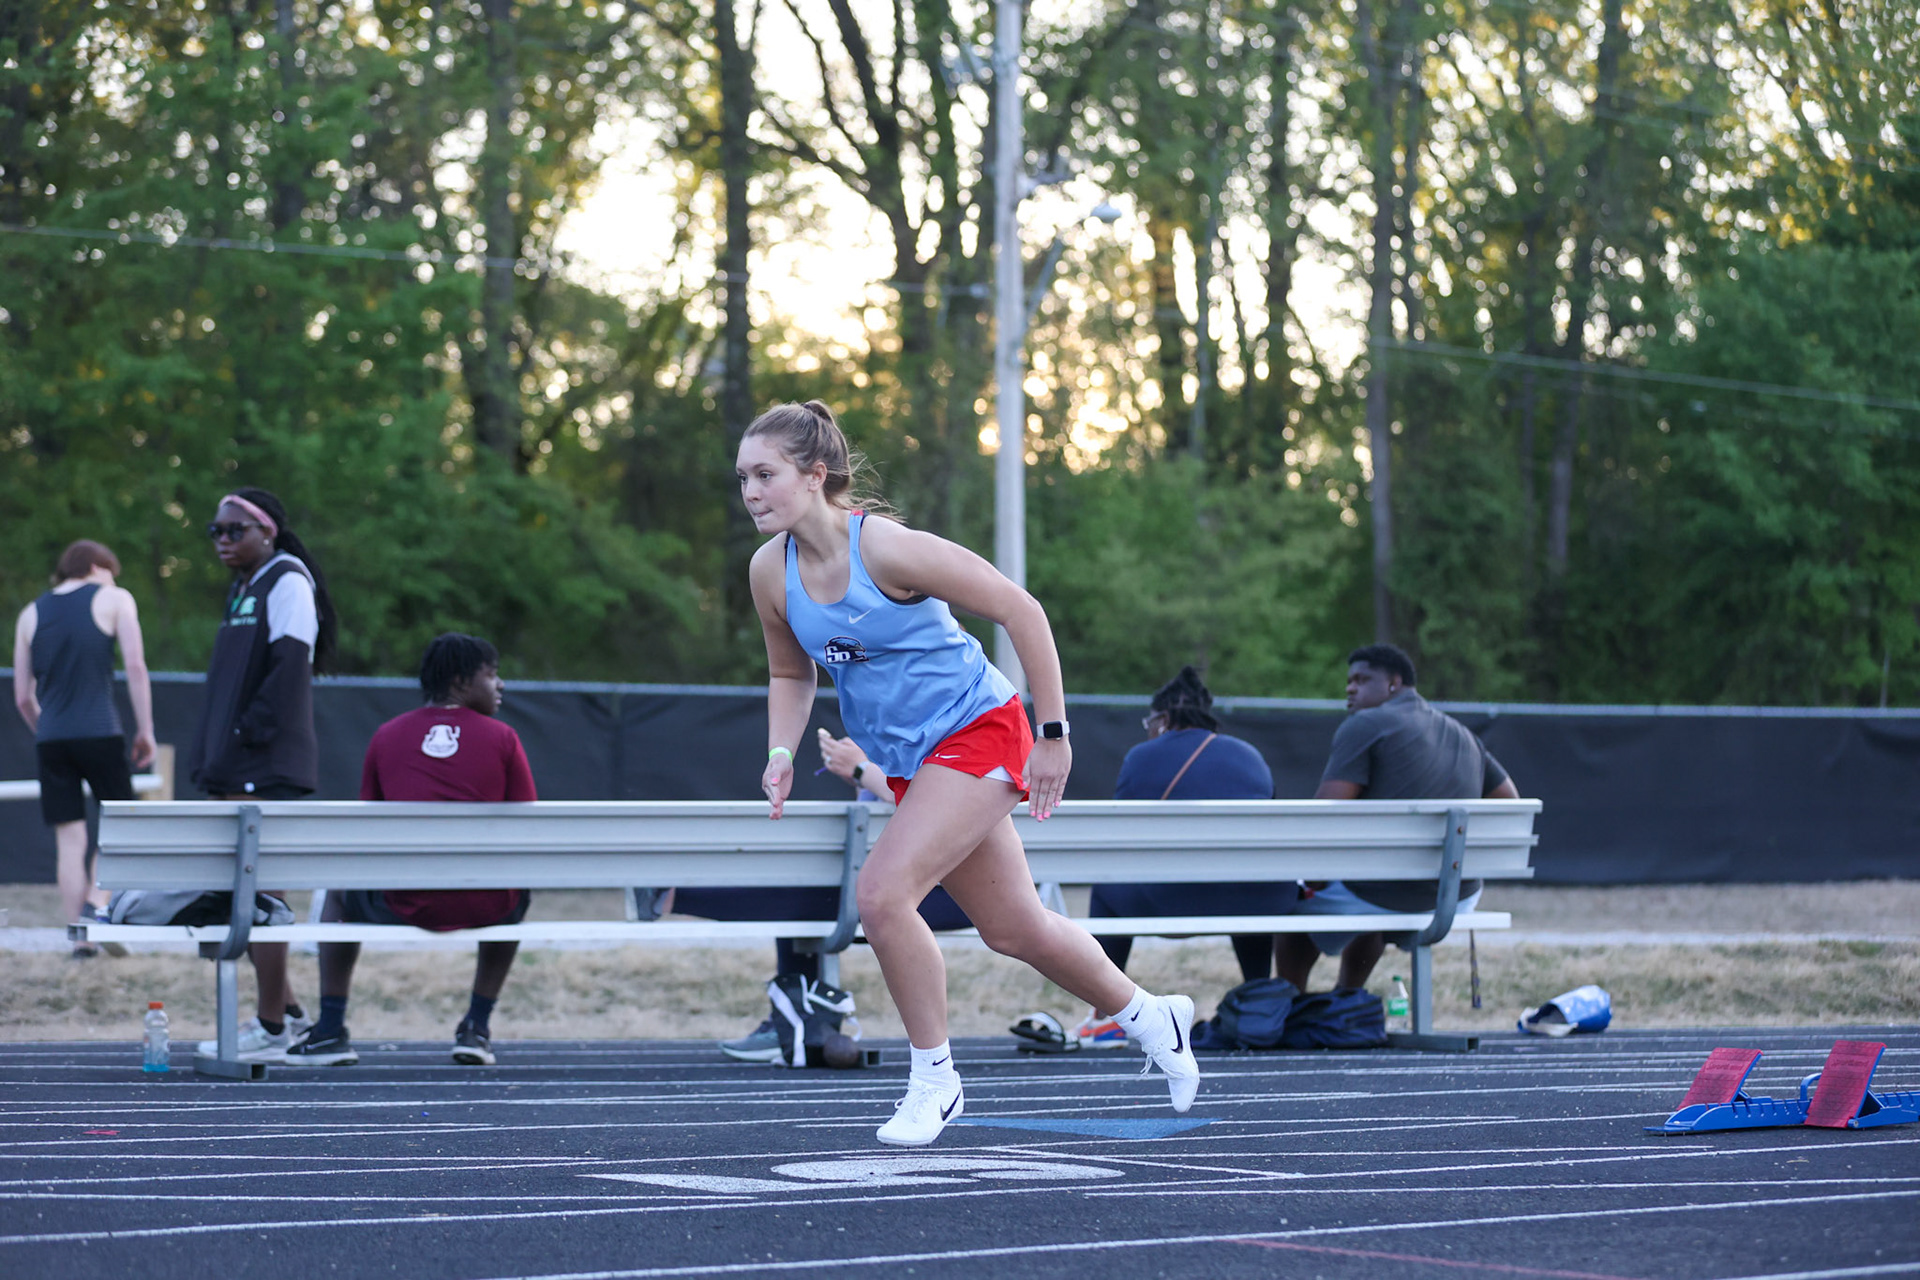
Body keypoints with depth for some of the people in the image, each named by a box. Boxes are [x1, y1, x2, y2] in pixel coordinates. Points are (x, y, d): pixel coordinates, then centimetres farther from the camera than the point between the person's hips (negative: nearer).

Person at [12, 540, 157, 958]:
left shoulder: (31, 614, 16)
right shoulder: (113, 599, 5)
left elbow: (23, 696, 14)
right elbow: (135, 666, -4)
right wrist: (145, 730, 0)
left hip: (50, 737, 4)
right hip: (99, 732, -4)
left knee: (70, 839, 5)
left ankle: (81, 939, 4)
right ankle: (96, 904, -13)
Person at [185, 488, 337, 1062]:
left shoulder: (286, 582, -8)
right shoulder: (241, 590, 20)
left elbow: (289, 667, -18)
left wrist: (249, 735, -20)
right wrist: (210, 753, 14)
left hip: (267, 767, -10)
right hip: (234, 768, 10)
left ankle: (271, 1030, -5)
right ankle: (287, 1012, 20)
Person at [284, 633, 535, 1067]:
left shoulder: (387, 736, 9)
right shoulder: (502, 738, 2)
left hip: (403, 904, 1)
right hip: (483, 907, -1)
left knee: (339, 893, 33)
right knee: (516, 897, 36)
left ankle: (331, 1030, 26)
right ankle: (477, 1027, 31)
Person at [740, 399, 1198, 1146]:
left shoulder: (888, 547, -24)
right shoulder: (770, 572, -6)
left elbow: (1022, 612, -18)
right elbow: (791, 675, 13)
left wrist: (1053, 735, -16)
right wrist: (782, 754, -6)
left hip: (975, 729, -7)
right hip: (908, 762, 7)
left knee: (881, 893, -22)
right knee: (1012, 928, 14)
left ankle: (934, 1079, -4)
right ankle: (1148, 1016, 38)